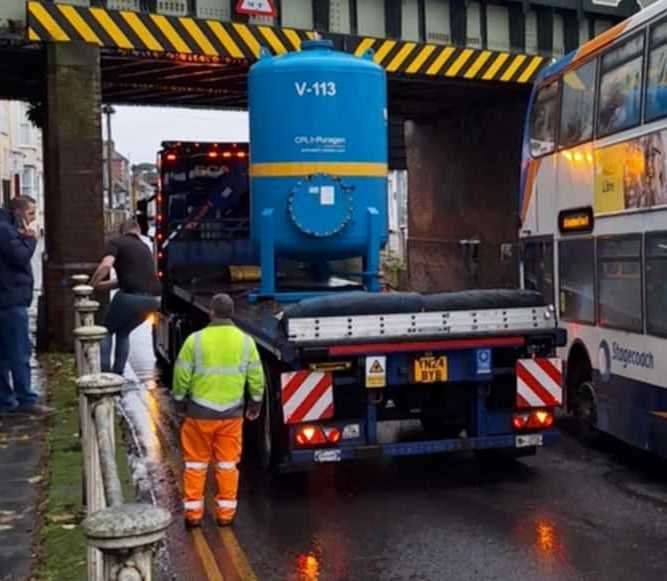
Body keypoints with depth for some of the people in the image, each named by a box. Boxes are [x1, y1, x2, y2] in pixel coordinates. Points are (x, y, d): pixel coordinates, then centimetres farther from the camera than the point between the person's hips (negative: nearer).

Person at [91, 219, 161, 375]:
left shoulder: (117, 242, 6)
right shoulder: (145, 247, 26)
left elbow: (106, 265, -14)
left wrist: (92, 285, -2)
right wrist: (105, 284, 35)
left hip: (131, 296, -6)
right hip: (153, 299, 6)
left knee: (106, 331, 18)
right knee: (123, 333, 27)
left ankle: (104, 374, 7)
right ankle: (117, 373, 21)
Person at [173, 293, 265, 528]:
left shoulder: (195, 340, -10)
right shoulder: (245, 341, -3)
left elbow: (182, 375, -6)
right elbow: (256, 377, 1)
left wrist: (179, 399, 10)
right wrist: (255, 403, 15)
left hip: (200, 412, -1)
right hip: (232, 413, 2)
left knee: (196, 463, 12)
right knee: (227, 464, 12)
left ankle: (193, 513, 16)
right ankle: (226, 513, 17)